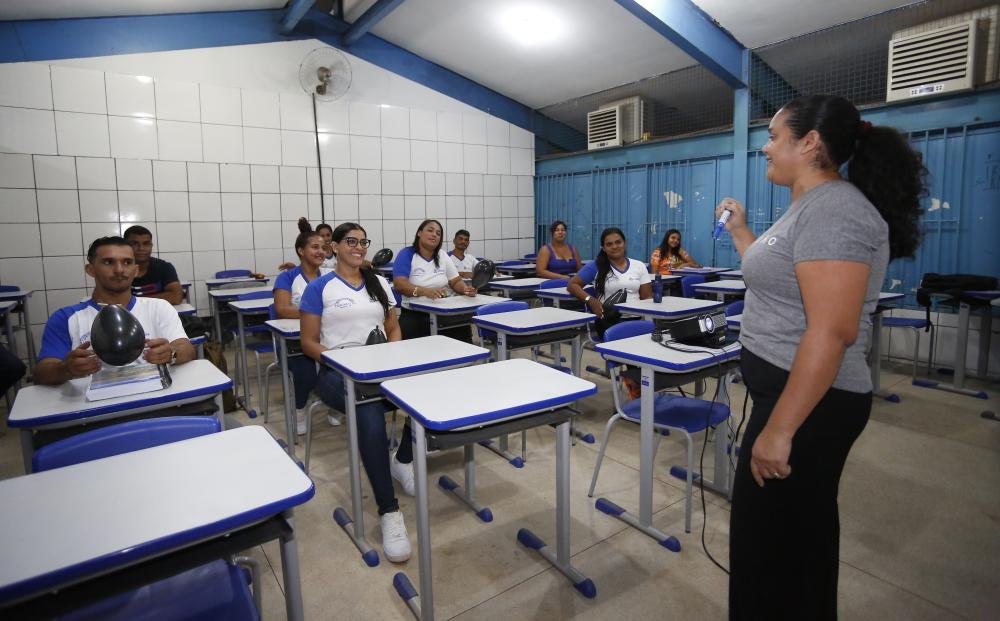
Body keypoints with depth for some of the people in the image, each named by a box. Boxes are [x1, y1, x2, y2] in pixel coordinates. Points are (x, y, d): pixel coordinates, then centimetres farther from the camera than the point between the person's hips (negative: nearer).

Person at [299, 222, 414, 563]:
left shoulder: (380, 283, 16)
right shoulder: (319, 288, 4)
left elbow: (394, 328, 18)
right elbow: (309, 342, 2)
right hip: (337, 371, -4)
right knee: (370, 414, -38)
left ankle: (403, 460, -1)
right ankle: (388, 511, -31)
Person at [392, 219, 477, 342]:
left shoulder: (443, 256, 12)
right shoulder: (406, 254, -3)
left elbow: (456, 281, 11)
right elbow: (399, 284, -15)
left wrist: (465, 289, -13)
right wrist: (425, 291, -32)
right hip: (414, 313, -3)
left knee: (462, 331, -21)